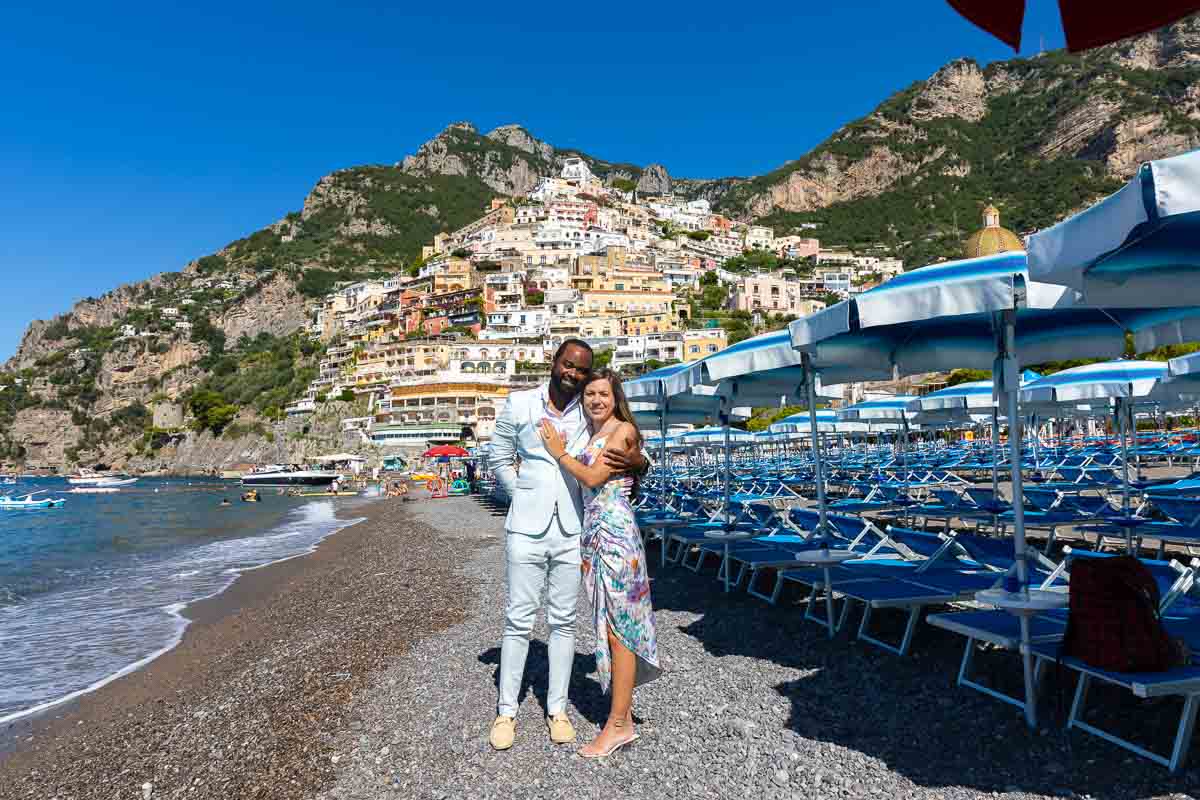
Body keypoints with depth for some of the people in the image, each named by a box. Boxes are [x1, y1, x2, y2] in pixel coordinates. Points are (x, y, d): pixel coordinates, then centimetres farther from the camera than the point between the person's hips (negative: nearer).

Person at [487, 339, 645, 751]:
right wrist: (525, 497, 2)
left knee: (563, 621, 10)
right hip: (527, 528, -1)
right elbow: (500, 460, 10)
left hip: (570, 530, 1)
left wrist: (636, 462, -17)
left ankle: (557, 708, 23)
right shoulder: (519, 404, 1)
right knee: (518, 620, 5)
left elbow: (634, 458, 6)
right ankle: (506, 711, 18)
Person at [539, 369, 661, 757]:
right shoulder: (590, 433, 17)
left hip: (615, 532, -8)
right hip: (593, 532, 8)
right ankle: (623, 703, 25)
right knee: (611, 623, 13)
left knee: (618, 624, -4)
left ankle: (619, 724, 3)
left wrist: (559, 452, -3)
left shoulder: (623, 430, -6)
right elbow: (584, 484, 15)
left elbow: (593, 477, -14)